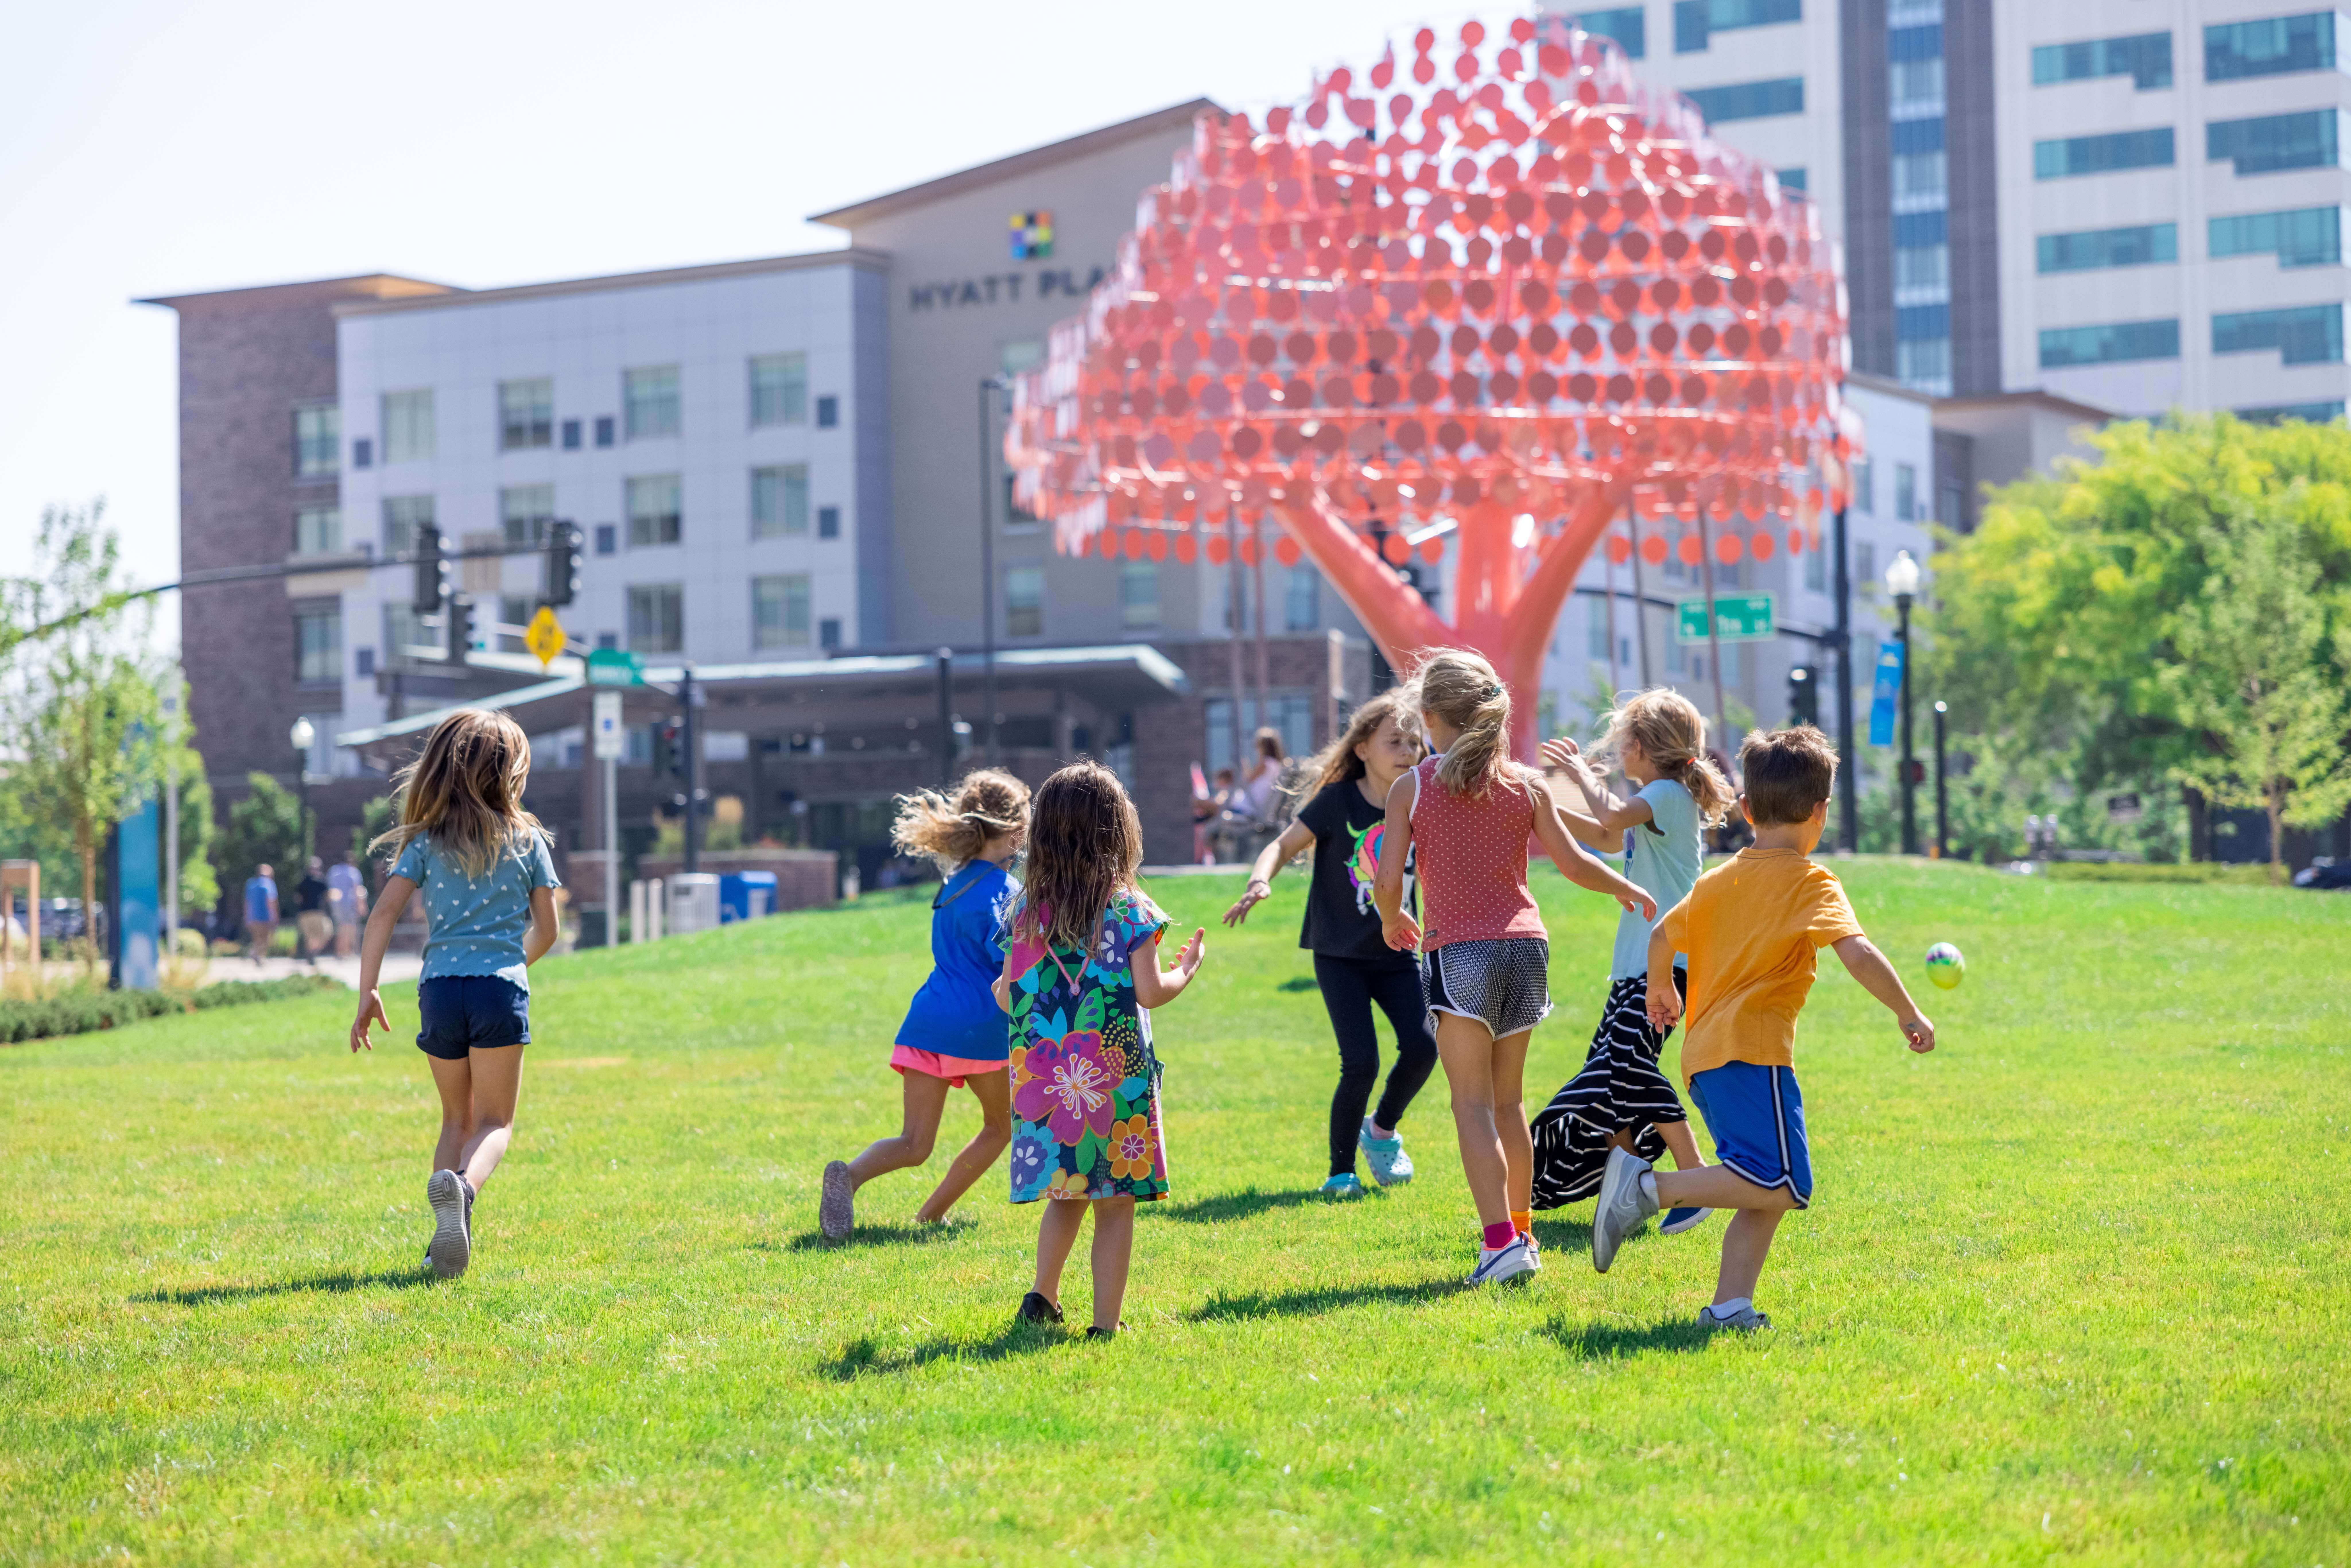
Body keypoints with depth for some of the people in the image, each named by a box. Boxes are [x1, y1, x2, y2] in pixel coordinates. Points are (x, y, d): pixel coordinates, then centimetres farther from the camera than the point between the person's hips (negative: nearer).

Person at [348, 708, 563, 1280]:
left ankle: (447, 1233, 0)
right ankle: (462, 1186, -30)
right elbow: (546, 929, 11)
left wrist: (368, 993, 0)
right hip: (501, 986, -2)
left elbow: (384, 914, -2)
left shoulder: (427, 841, 9)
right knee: (494, 1121, 3)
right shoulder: (527, 840, 8)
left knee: (456, 1118, 18)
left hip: (440, 990, 2)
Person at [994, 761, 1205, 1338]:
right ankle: (1105, 1324, 1)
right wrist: (1187, 968, 10)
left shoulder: (1027, 910, 4)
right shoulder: (1127, 907, -7)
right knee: (1115, 1202, 1)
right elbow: (1150, 992, -10)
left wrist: (1002, 989, 29)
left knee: (1067, 1192, 19)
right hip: (1115, 1075, -4)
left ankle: (1042, 1296, 11)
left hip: (1046, 1078, 4)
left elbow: (1008, 997, 5)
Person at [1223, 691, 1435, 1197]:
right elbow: (1285, 845, -10)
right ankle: (1341, 1171, 7)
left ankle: (1382, 1130, 17)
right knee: (1361, 1062, -15)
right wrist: (1259, 882, -28)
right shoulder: (1340, 800, -10)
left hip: (1397, 954, 3)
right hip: (1341, 954, -3)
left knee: (1421, 1046, -15)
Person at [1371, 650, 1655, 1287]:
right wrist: (1628, 890, 25)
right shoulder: (1527, 784, 6)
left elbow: (1388, 882, -6)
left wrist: (1391, 922, 16)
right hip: (1525, 943, 4)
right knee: (1509, 1101, 17)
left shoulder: (1412, 788, -2)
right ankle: (1521, 1232, 25)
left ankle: (1500, 1240, -18)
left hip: (1458, 951, -4)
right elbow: (1572, 863, 7)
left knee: (1474, 1103, -5)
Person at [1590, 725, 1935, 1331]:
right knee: (1782, 1186, -15)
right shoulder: (1810, 883, -2)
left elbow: (1663, 937, 26)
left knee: (1766, 1194, 9)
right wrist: (1907, 1013, -6)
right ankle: (1651, 1186, -22)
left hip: (1704, 1053, 8)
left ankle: (1730, 1307, -3)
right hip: (1752, 1052, -8)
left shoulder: (1720, 879, 19)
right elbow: (1858, 954, -14)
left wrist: (1660, 991, 44)